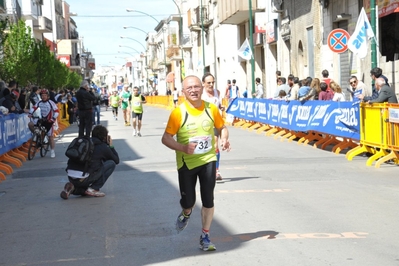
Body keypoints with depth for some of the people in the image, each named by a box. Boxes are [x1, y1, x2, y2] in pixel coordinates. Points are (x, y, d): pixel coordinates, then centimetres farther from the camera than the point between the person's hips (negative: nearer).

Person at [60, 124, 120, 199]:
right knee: (112, 163, 8)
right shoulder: (103, 147, 4)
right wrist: (111, 146, 25)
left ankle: (73, 188, 8)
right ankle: (94, 189, 3)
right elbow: (117, 160, 17)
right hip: (83, 178, -7)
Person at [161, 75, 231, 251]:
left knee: (208, 200, 1)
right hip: (186, 163, -2)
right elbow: (166, 138, -12)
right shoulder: (178, 112, -13)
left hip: (208, 160, 2)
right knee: (188, 202, 4)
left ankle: (205, 236, 20)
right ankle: (186, 213, 43)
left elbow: (221, 127, 12)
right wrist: (182, 148, -28)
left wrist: (224, 139, -9)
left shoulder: (211, 109, -4)